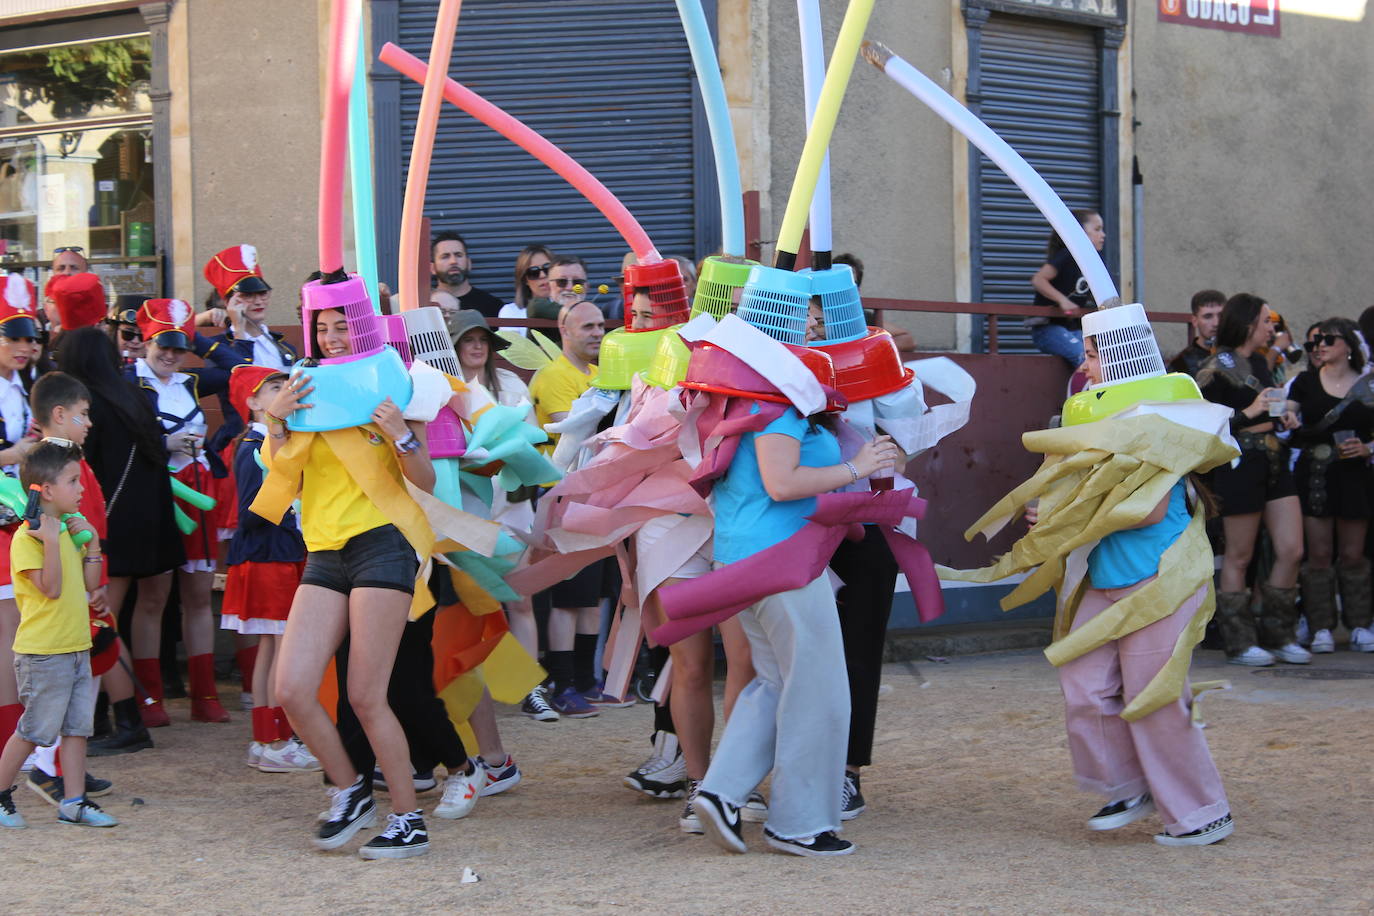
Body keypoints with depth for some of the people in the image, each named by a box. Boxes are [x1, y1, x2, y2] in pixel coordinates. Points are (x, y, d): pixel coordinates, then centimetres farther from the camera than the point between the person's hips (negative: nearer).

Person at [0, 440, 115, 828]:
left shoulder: (69, 529, 12)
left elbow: (90, 583, 14)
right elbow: (51, 588, -23)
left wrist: (91, 541, 7)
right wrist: (51, 540, -28)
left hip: (76, 648, 8)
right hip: (43, 654, -8)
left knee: (77, 727, 7)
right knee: (33, 731, 0)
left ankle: (74, 803, 12)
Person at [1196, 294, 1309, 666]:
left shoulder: (1260, 363, 16)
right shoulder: (1216, 368, -9)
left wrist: (1283, 415, 9)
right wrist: (1248, 413, -18)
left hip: (1274, 461, 8)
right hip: (1240, 464, -8)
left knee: (1292, 551, 2)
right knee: (1239, 557, 1)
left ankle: (1278, 636, 14)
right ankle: (1239, 642, 10)